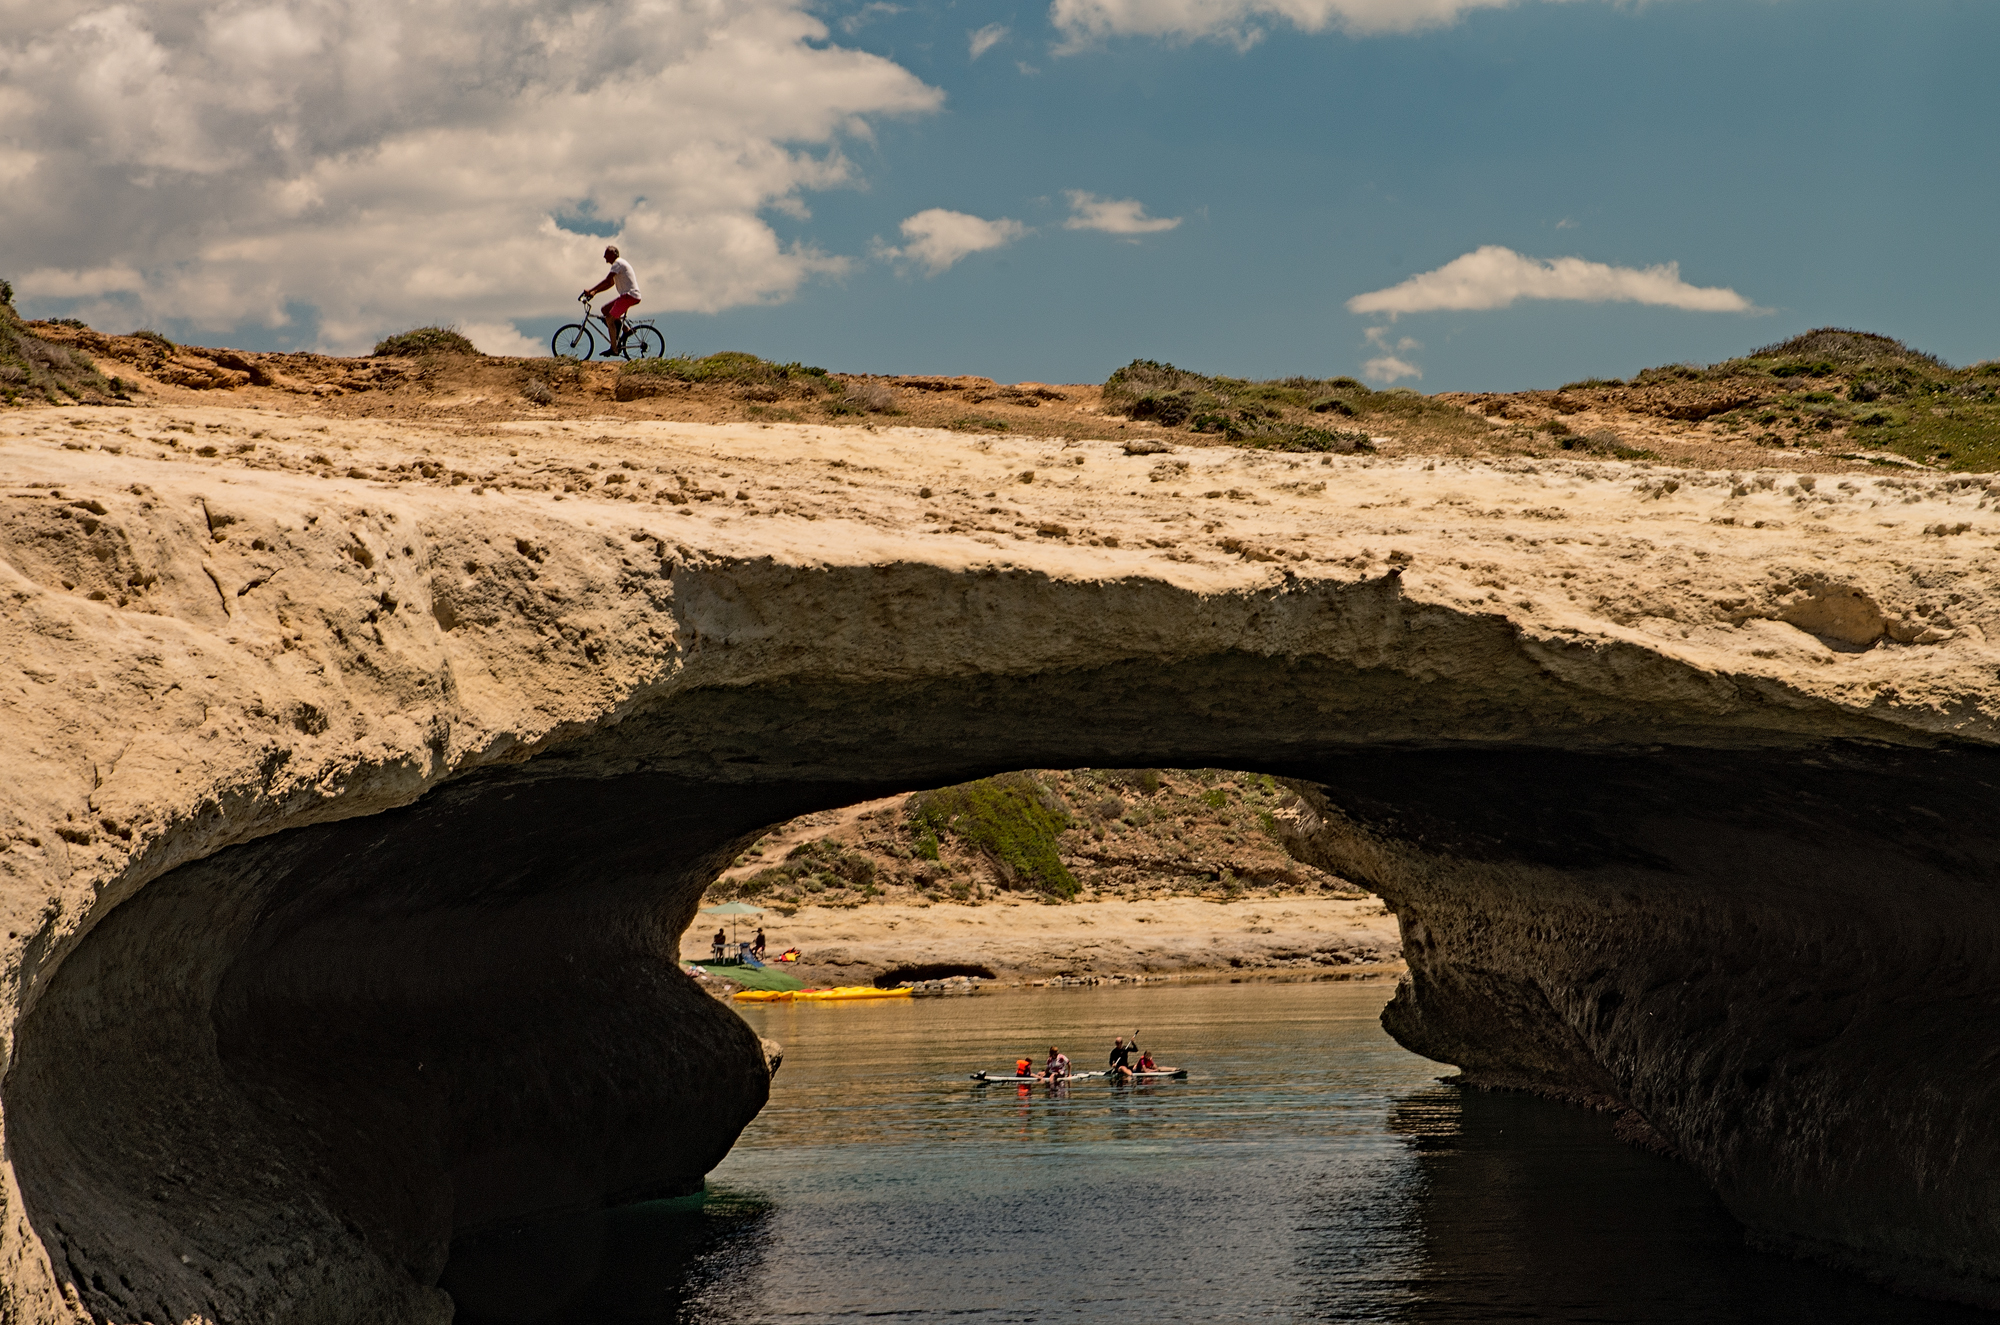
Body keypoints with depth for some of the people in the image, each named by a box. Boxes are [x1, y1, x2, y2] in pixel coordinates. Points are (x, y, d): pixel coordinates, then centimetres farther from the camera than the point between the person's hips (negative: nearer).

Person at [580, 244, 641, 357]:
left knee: (609, 318, -10)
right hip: (627, 295, 10)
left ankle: (614, 349, -10)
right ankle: (626, 329, 10)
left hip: (630, 295, -10)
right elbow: (610, 283, 22)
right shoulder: (619, 264, 22)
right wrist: (594, 292, 14)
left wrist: (590, 291, -14)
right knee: (605, 309, 15)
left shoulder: (618, 263, -11)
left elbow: (607, 281, -18)